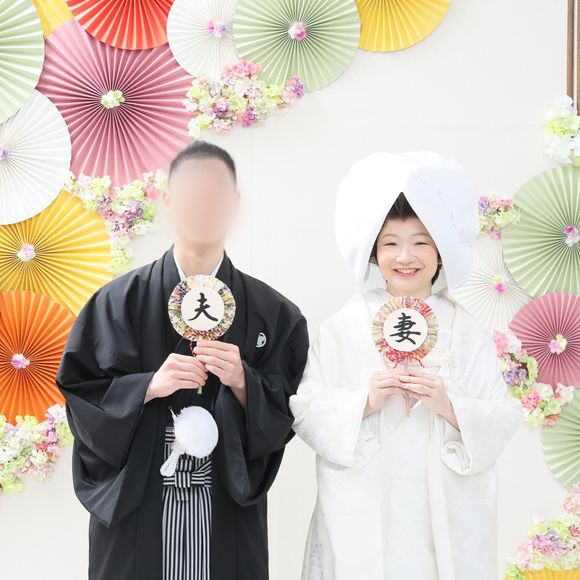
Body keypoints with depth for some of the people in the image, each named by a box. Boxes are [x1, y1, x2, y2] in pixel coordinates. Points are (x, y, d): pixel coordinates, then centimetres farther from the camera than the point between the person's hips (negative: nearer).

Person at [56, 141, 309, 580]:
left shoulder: (270, 312, 1)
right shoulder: (121, 301, -2)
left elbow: (283, 415, 1)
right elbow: (81, 395, -2)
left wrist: (243, 382, -16)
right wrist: (148, 386, -16)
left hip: (228, 511, 1)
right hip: (135, 506, 0)